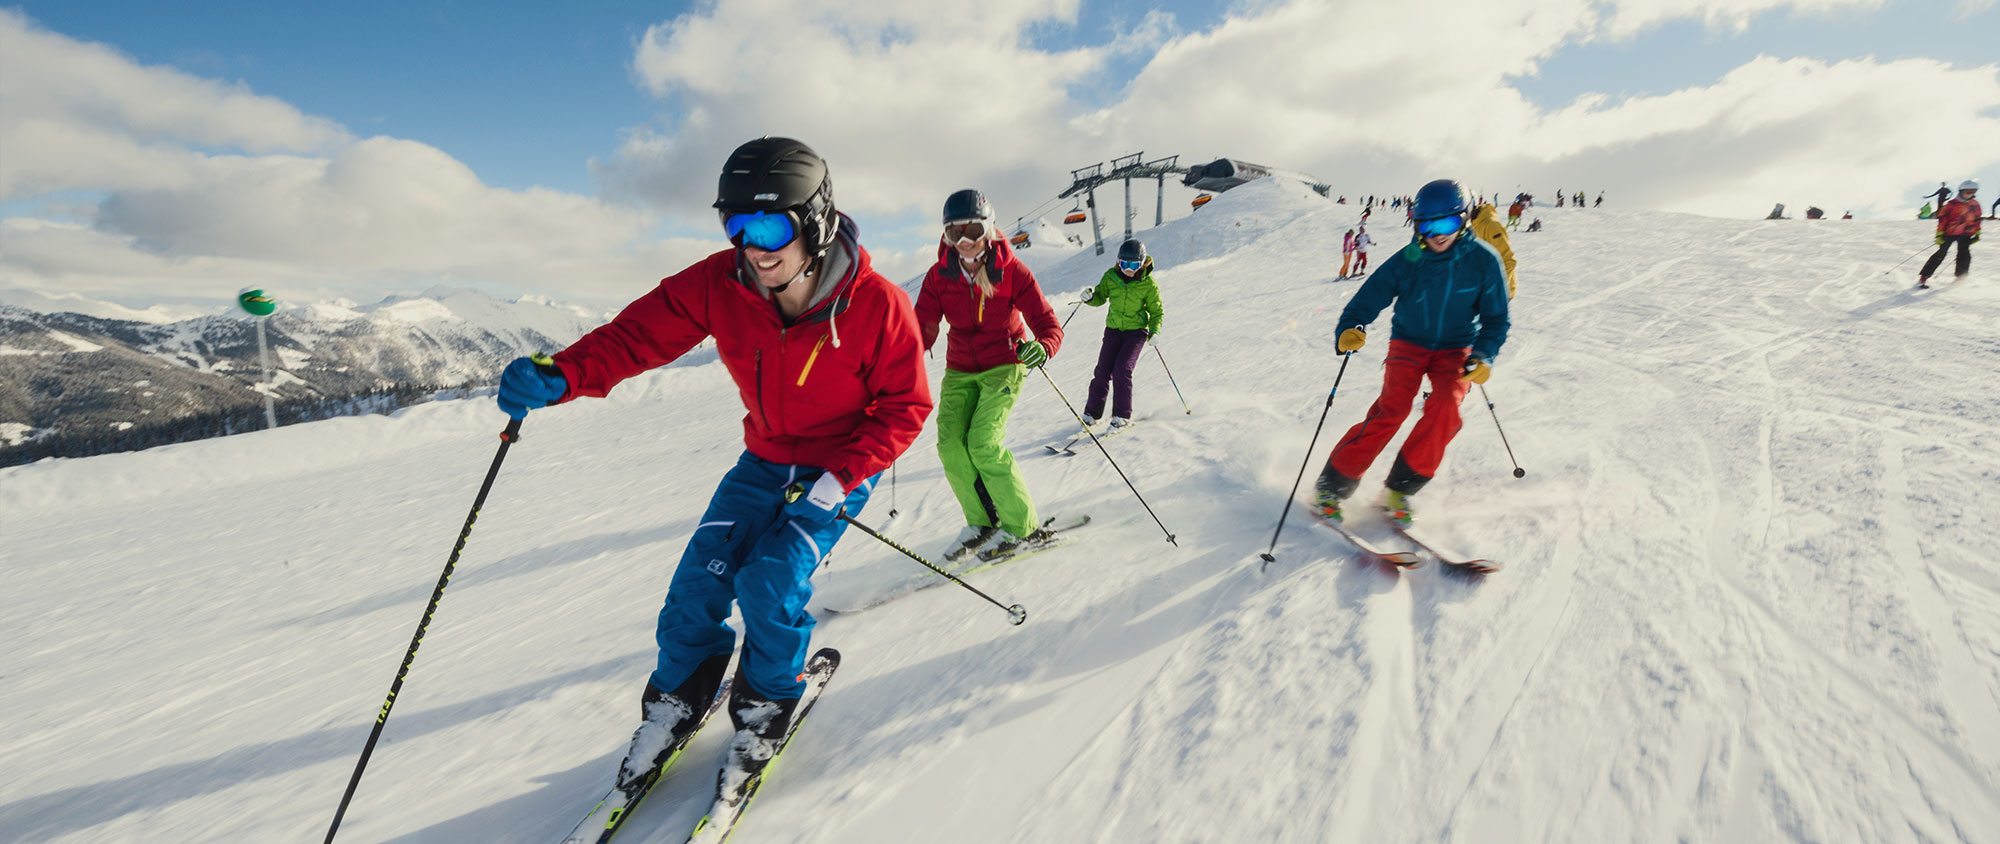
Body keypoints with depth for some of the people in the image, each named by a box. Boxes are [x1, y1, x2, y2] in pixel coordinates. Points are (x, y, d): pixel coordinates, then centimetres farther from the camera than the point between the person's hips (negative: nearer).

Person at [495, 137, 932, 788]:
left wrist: (838, 478, -24)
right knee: (700, 580, -4)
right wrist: (560, 377, -35)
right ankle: (677, 699, 26)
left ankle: (768, 702, 16)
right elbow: (640, 332, -16)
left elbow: (905, 406, -17)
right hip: (765, 459, 4)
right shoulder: (720, 284, -17)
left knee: (771, 585, -17)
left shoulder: (876, 305, -26)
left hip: (841, 469, -3)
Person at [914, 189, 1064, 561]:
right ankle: (981, 522, 8)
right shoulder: (939, 276, -4)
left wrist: (1042, 348, -38)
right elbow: (923, 326, -9)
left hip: (1004, 365, -4)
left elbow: (1048, 324, -15)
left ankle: (1023, 526, -2)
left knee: (984, 443, -19)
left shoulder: (1012, 271, -13)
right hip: (960, 369, 4)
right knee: (950, 442, -12)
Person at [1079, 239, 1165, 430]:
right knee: (1103, 370, -4)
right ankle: (1092, 413, 10)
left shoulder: (1149, 284, -10)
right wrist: (1089, 297, -13)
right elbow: (1100, 297, 9)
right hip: (1113, 329, 3)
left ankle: (1122, 416, -5)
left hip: (1137, 331, -3)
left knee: (1121, 369, -17)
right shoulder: (1111, 276, -4)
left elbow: (1156, 311, 0)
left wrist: (1154, 331, -17)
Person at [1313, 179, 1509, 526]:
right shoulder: (1406, 261, -12)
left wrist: (1483, 357, -17)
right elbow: (1367, 300, -11)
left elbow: (1495, 319, -1)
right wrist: (1349, 329, -34)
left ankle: (1399, 490, -14)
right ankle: (1332, 486, -16)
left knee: (1446, 406, -26)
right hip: (1409, 343, -1)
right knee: (1391, 409, -22)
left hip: (1456, 348, 1)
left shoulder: (1483, 261, -10)